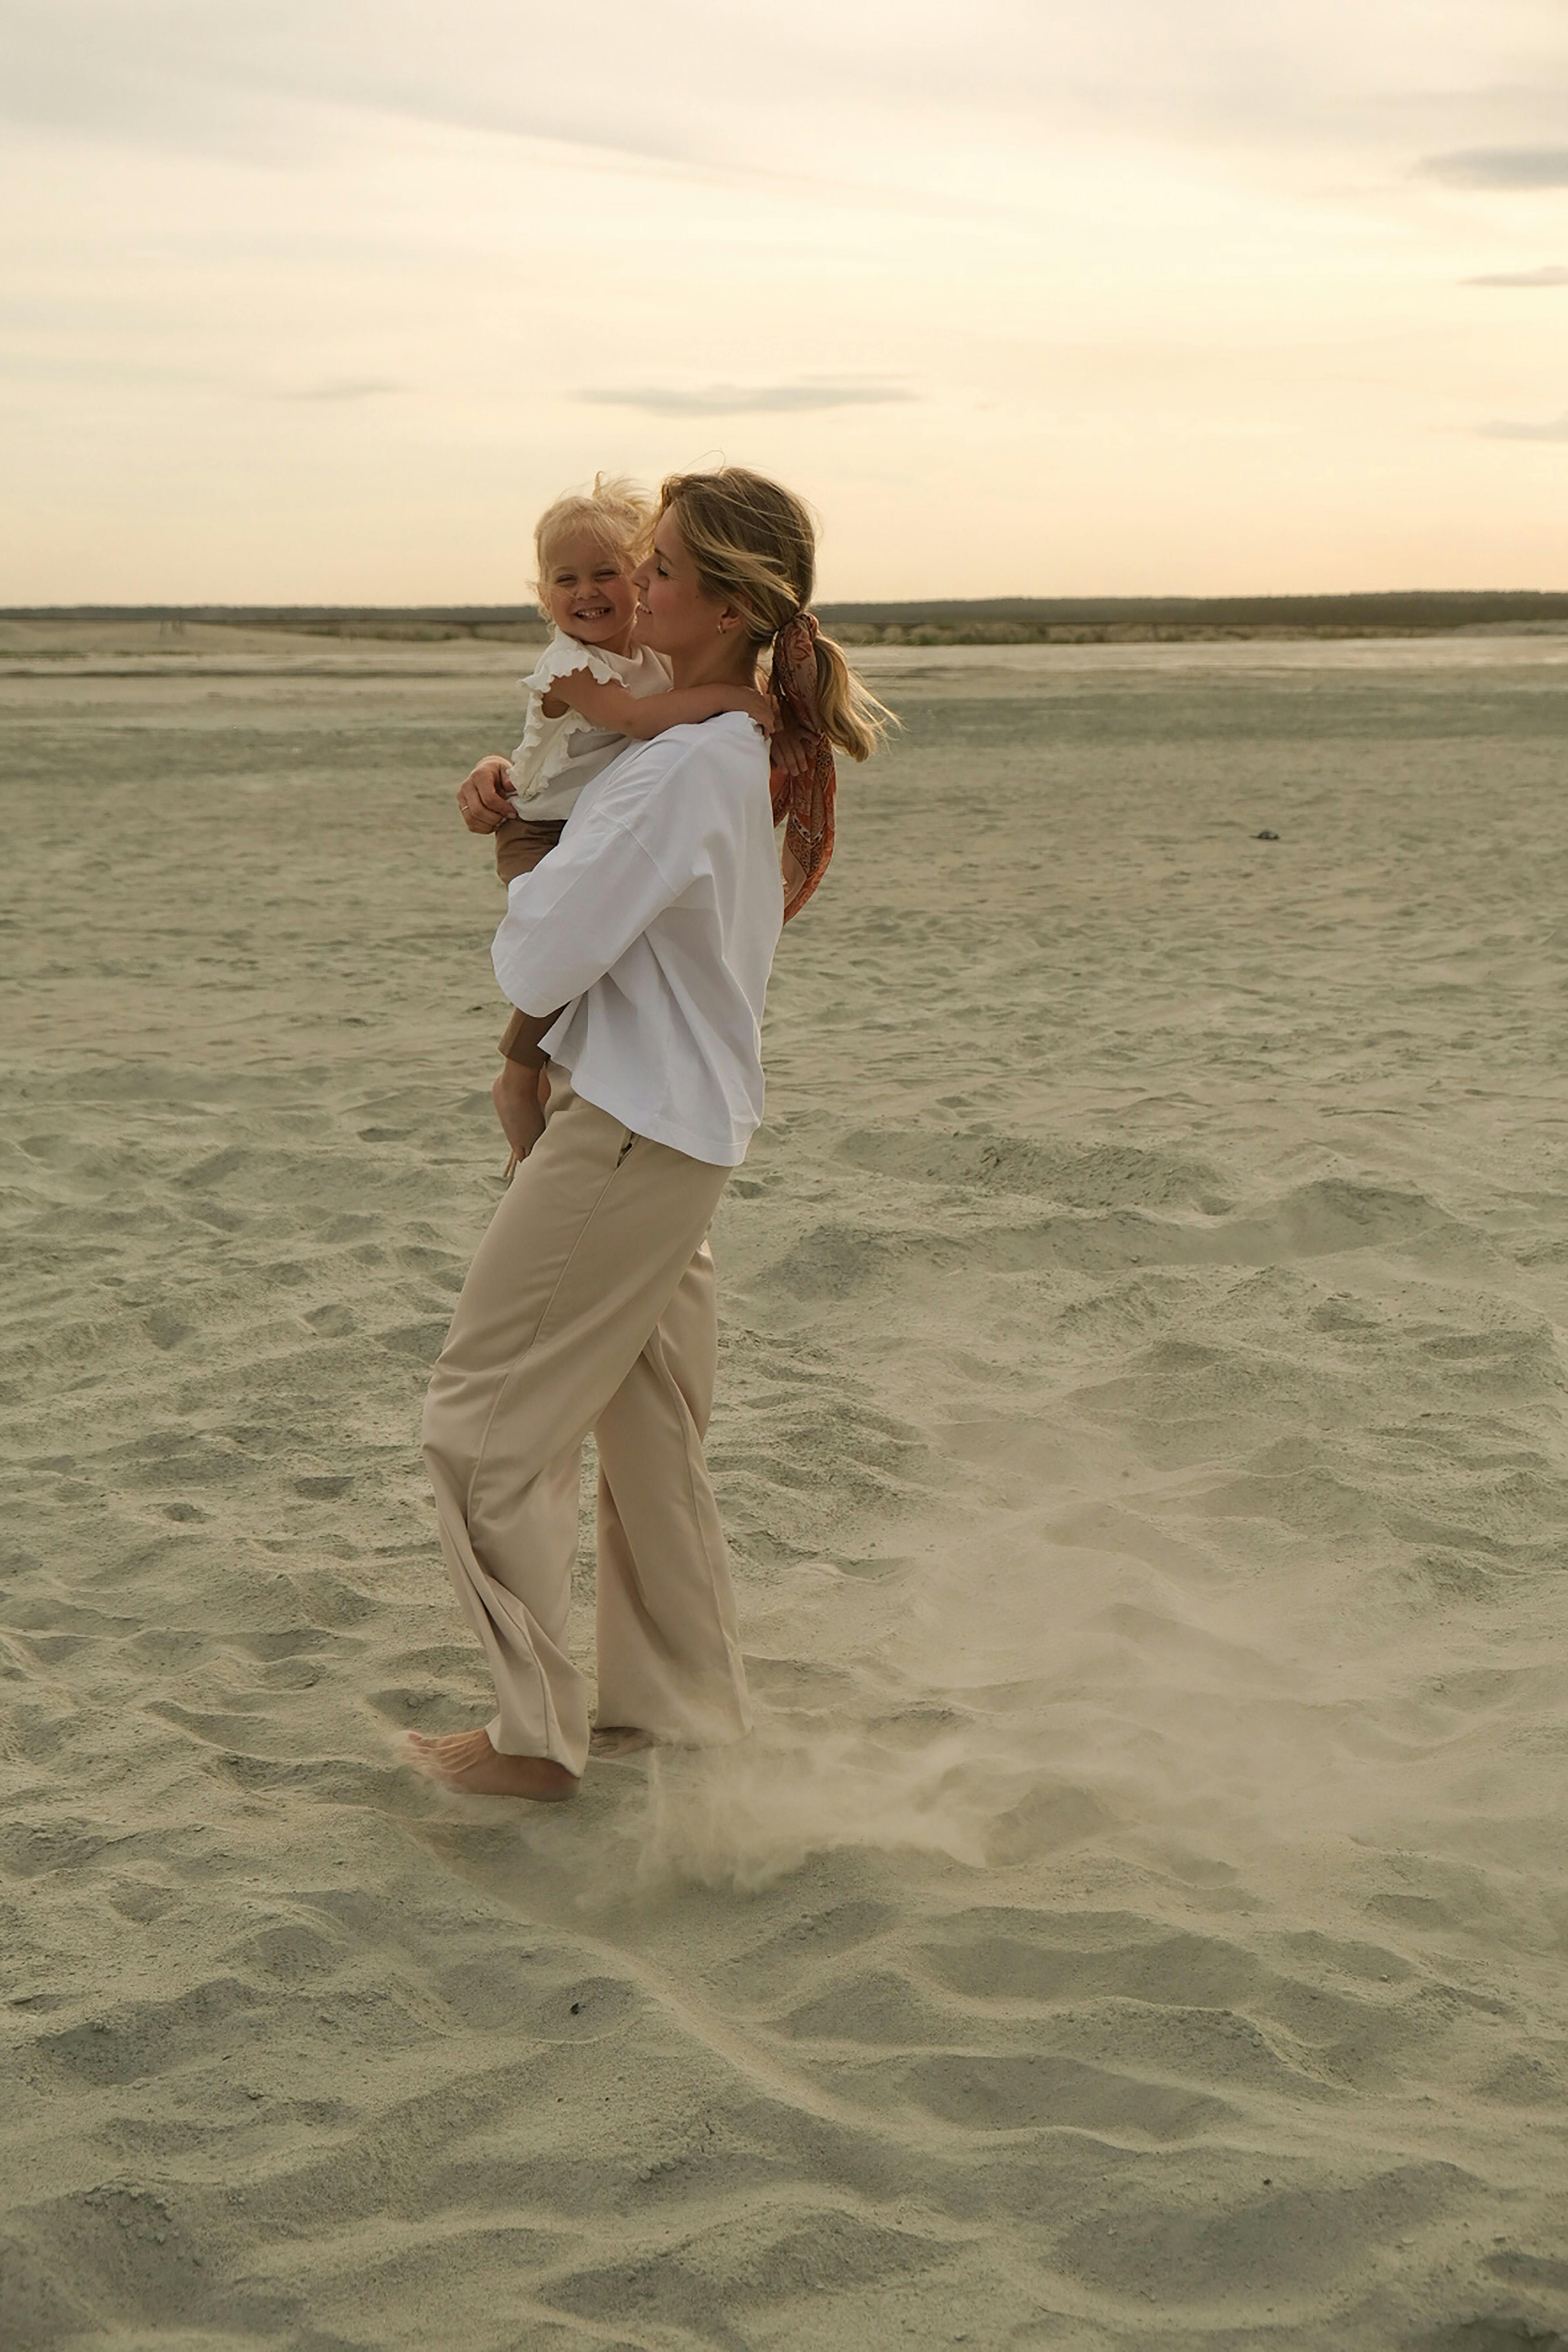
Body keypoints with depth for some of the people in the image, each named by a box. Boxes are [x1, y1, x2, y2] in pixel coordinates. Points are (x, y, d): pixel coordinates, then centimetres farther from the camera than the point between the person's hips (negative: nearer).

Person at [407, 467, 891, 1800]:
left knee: (486, 1424, 2)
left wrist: (527, 889, 0)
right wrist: (512, 801, 5)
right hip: (689, 1127, 10)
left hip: (632, 1136, -10)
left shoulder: (688, 766, -23)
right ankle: (680, 1714, 29)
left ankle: (535, 1739, 12)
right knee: (648, 1431, 18)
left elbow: (540, 964, -22)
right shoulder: (751, 747, 7)